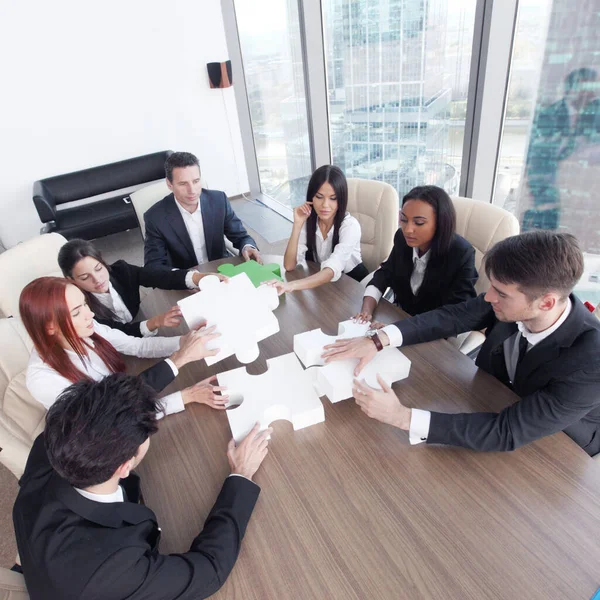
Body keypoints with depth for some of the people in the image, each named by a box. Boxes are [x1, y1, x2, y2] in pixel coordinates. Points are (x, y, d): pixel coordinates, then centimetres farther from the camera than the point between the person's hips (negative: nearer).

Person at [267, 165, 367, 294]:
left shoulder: (350, 226, -21)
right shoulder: (308, 221, -8)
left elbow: (332, 270, -37)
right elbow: (289, 266, -16)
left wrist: (291, 285, -52)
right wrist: (297, 225, -25)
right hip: (321, 282, 4)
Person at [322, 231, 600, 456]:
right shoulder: (515, 296, -24)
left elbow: (507, 432, -38)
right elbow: (451, 317, -15)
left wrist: (402, 416, -44)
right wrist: (377, 340, -29)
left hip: (554, 449, -4)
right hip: (492, 402, 4)